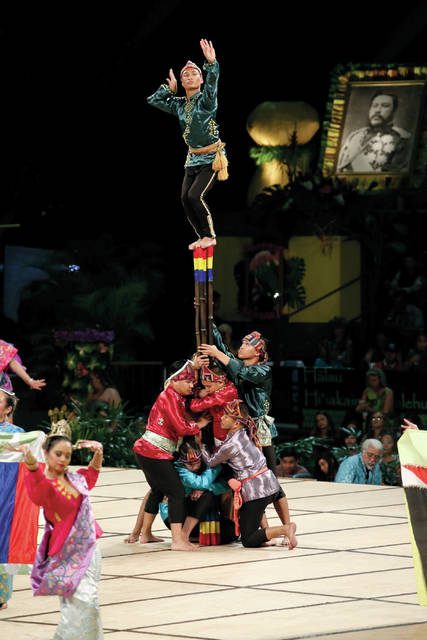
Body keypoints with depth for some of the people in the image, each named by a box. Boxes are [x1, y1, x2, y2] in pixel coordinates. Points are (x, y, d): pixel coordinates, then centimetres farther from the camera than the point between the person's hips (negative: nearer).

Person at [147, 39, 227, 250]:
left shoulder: (206, 100, -10)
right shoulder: (179, 105, 8)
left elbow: (212, 81, -30)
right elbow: (153, 100, 17)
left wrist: (211, 63, -46)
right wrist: (170, 89, 8)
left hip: (212, 158, -7)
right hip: (193, 159, 7)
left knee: (195, 195, -19)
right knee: (185, 199, 0)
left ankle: (210, 235, -5)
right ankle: (202, 237, 14)